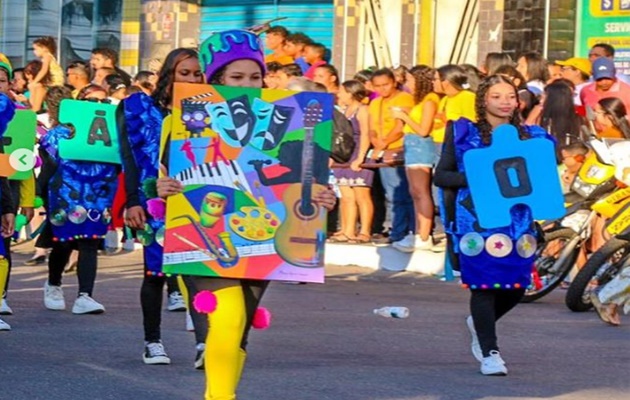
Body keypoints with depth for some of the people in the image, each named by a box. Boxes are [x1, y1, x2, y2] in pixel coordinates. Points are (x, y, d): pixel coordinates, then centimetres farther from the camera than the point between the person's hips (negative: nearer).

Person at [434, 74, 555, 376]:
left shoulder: (530, 136, 13)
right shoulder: (464, 133, 6)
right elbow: (441, 175, 4)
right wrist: (472, 179, -13)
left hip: (518, 219, 3)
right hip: (477, 218, -3)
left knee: (516, 286, 2)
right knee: (484, 283, -9)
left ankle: (479, 322, 34)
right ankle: (489, 352, 2)